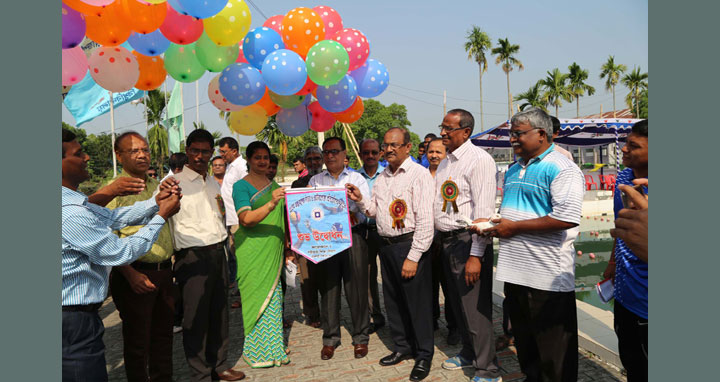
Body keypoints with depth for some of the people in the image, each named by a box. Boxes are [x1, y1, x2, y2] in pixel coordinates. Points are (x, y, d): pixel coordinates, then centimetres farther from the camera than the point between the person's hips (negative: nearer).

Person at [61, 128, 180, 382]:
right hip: (75, 321, -10)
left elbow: (110, 218, 10)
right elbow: (122, 253, -19)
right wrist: (162, 216, -11)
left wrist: (155, 203, 3)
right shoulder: (70, 214, -26)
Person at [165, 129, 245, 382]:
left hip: (218, 253, 7)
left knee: (219, 312, 15)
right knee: (196, 318, -1)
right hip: (192, 256, -7)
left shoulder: (214, 185, 16)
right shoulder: (175, 183, -6)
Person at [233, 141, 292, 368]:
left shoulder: (273, 184, 16)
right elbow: (246, 219, -19)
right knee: (257, 298, -2)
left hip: (273, 252, 6)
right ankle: (255, 351, 13)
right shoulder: (241, 186, -6)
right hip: (252, 252, -6)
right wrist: (271, 204, -32)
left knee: (273, 298, 9)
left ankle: (272, 348, 21)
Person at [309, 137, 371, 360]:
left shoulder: (356, 178, 10)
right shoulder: (315, 181, 14)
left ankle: (360, 337, 15)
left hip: (353, 236, -1)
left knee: (356, 288, 1)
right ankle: (330, 338, 19)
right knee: (328, 289, 5)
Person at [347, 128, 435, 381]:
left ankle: (424, 355, 20)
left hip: (409, 245, -7)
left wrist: (413, 257, -19)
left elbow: (425, 220, -17)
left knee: (417, 302, 2)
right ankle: (402, 347, 35)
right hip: (386, 245, 7)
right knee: (393, 300, 17)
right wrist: (361, 200, -1)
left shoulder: (419, 175, -12)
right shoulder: (382, 177, 12)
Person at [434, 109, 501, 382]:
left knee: (475, 308, -1)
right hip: (446, 240, 9)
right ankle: (469, 353, 38)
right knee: (458, 304, 19)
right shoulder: (445, 162, 14)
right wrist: (439, 241, 14)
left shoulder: (479, 160, -13)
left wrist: (476, 255, -23)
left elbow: (483, 210, -20)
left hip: (468, 240, -8)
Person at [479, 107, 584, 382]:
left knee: (554, 354, 6)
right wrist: (490, 225, 4)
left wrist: (513, 227, -18)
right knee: (524, 342, 21)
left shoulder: (561, 168, -12)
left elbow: (567, 218, -23)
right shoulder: (513, 170, 14)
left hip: (547, 277, -8)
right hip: (514, 271, 8)